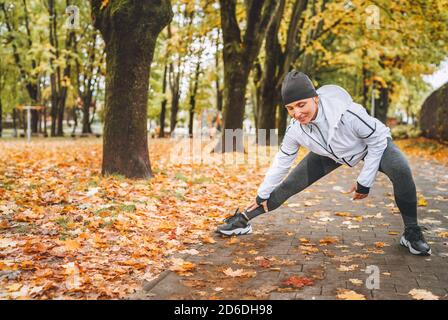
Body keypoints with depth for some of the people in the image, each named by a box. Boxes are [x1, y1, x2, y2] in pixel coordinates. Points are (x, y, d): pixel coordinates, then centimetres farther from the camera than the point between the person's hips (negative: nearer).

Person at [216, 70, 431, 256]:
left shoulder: (348, 113, -41)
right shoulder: (295, 130, -26)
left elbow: (378, 140, -25)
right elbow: (282, 162, -9)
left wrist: (365, 182, -22)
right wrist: (262, 195, -1)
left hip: (373, 143, -3)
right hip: (332, 153, 4)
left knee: (400, 171, -33)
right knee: (290, 184, -5)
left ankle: (412, 233, -12)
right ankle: (243, 220, 9)